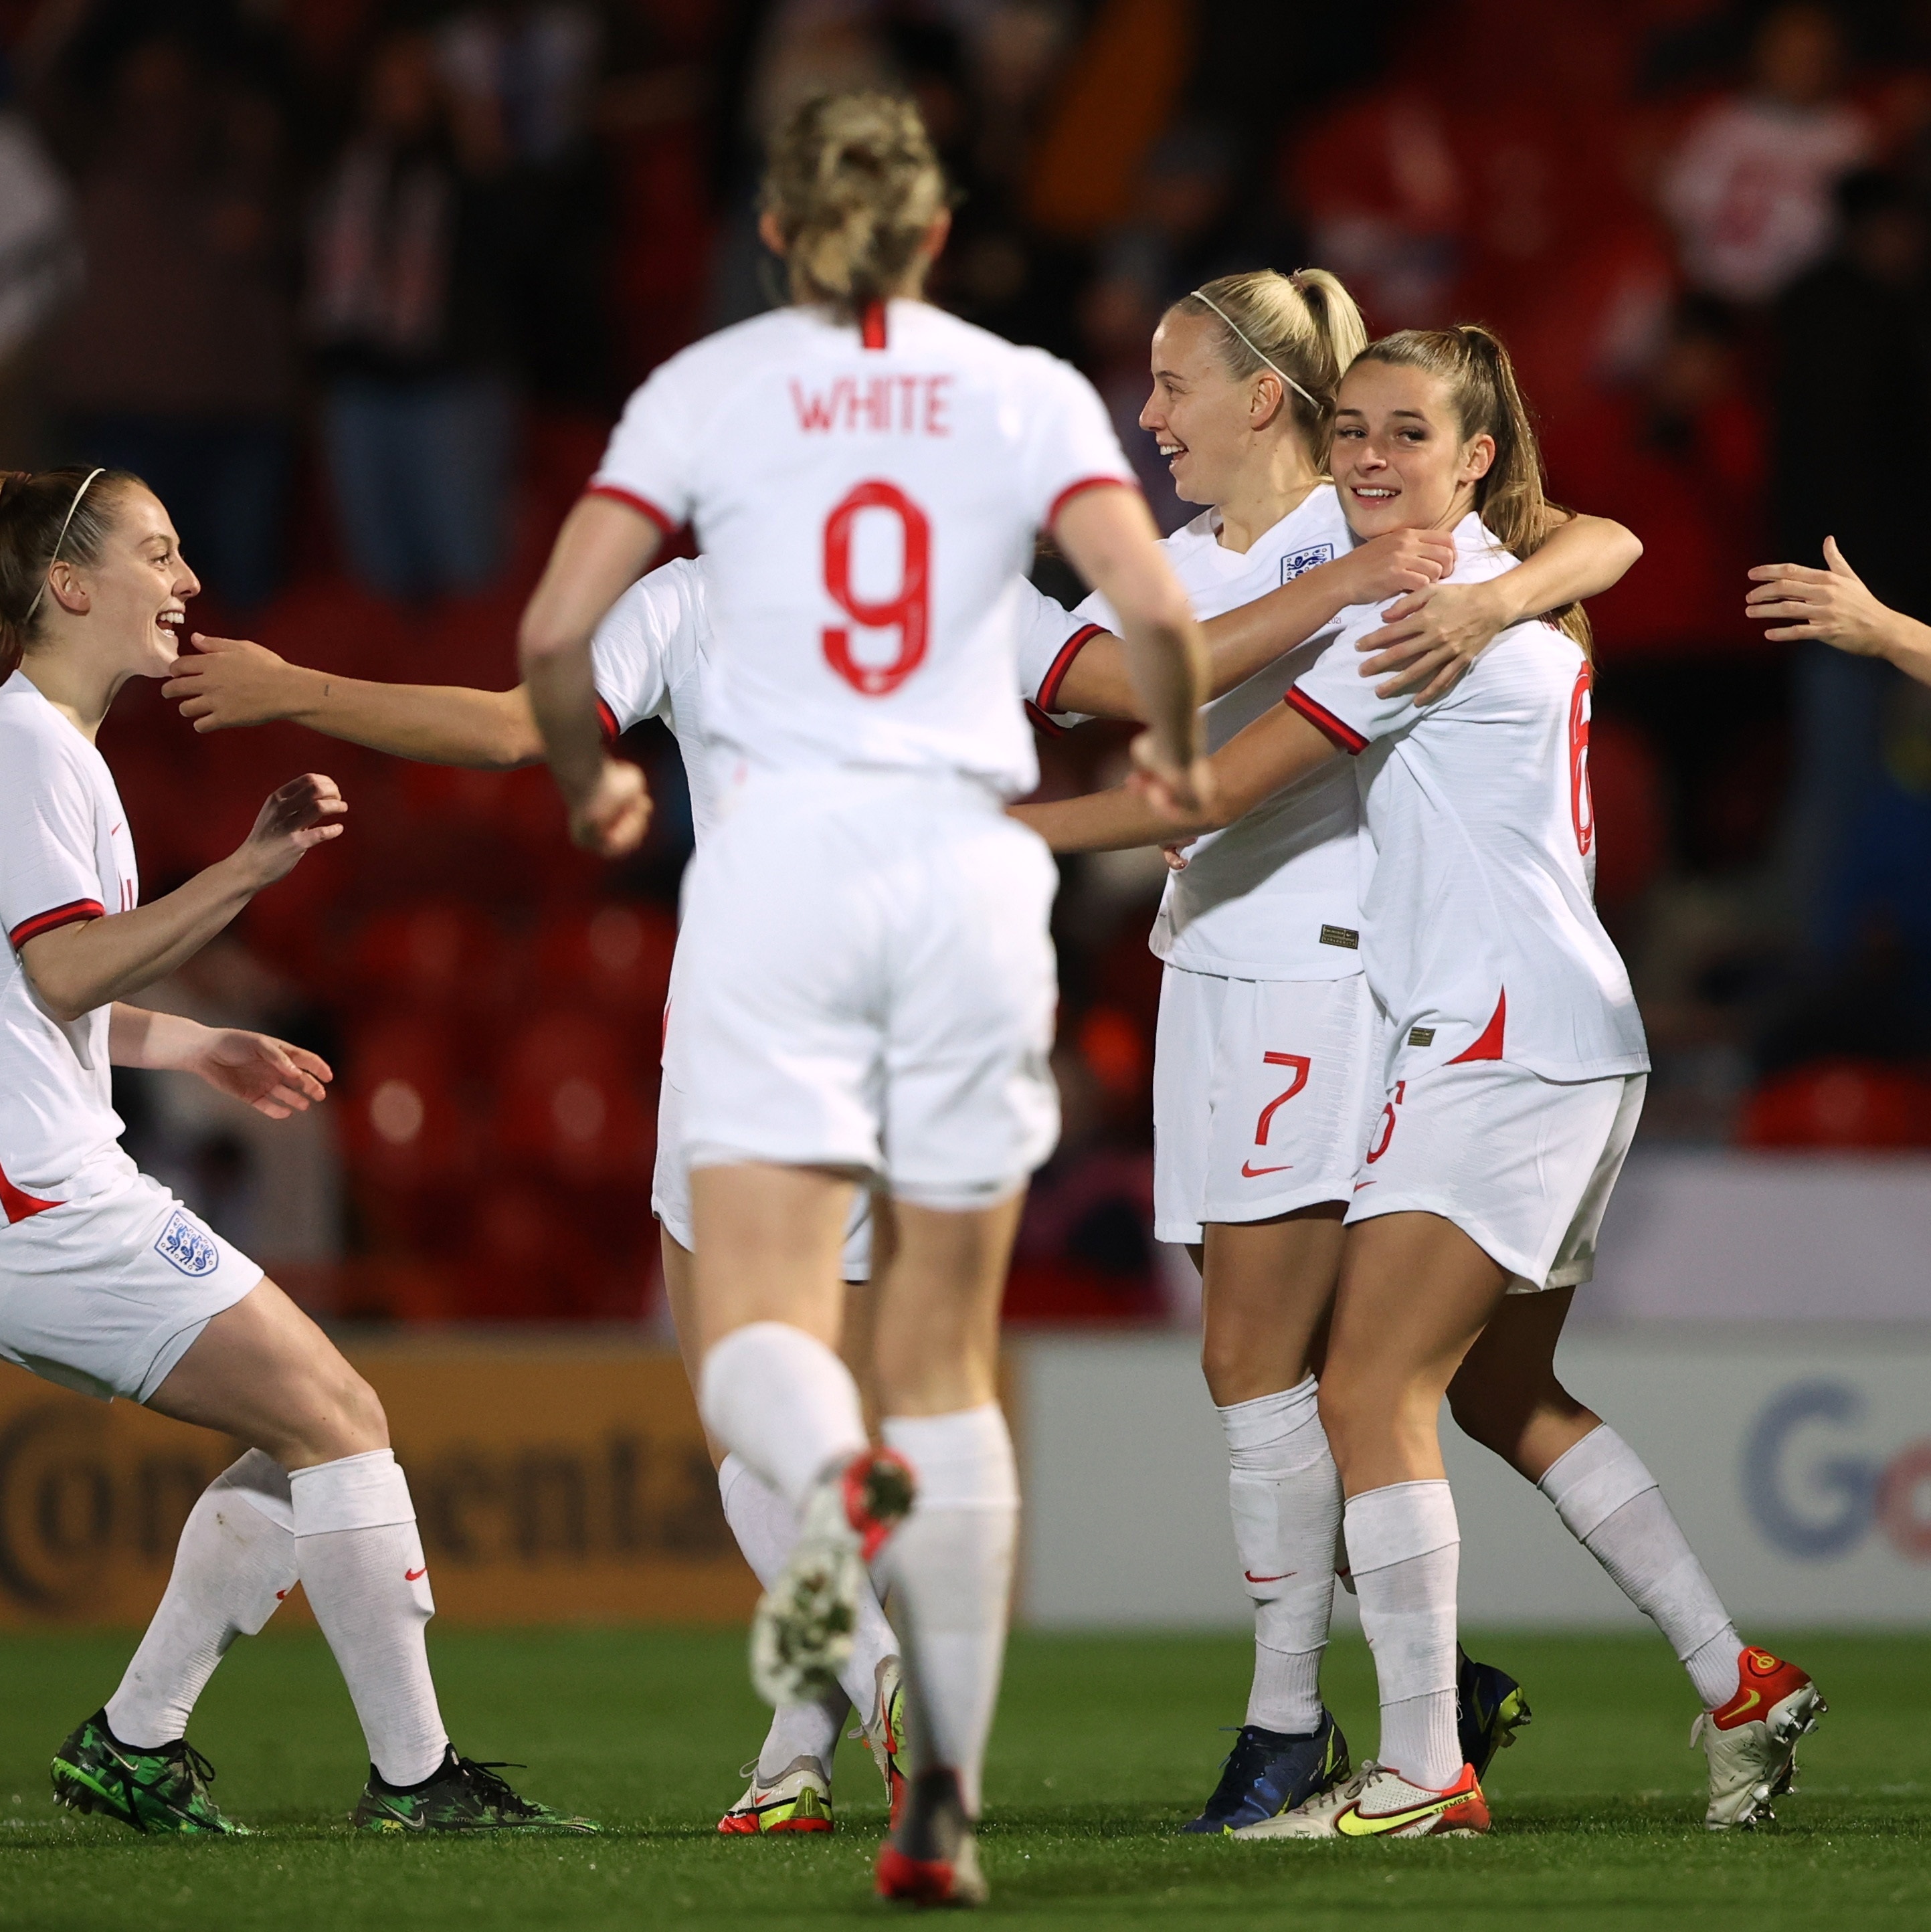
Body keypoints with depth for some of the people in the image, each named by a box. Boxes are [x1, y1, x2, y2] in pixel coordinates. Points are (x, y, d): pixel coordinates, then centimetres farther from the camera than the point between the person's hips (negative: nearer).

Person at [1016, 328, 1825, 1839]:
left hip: (1501, 1039, -10)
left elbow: (1223, 787, -15)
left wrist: (1002, 829, -10)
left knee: (1369, 1390, -11)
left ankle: (1423, 1771, -12)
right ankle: (1739, 1686, 19)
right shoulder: (1513, 595, 17)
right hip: (1567, 1044, 10)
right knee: (1505, 1396, 18)